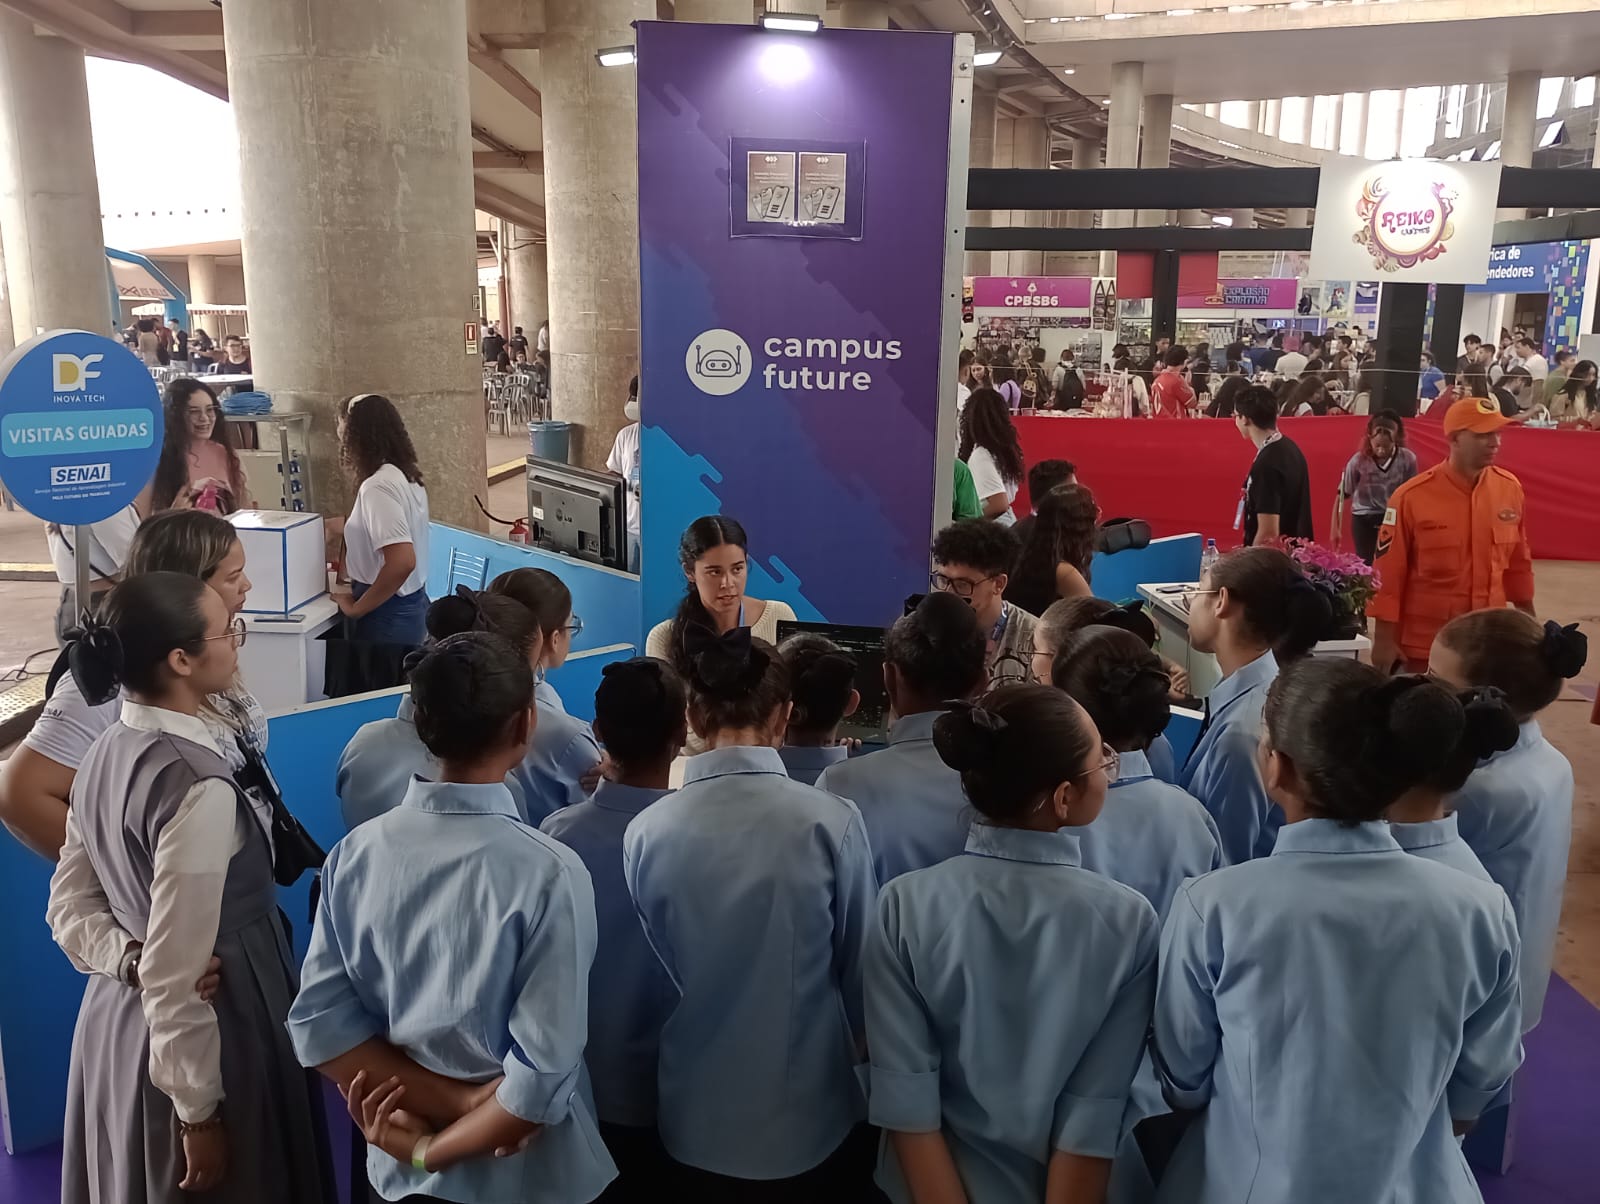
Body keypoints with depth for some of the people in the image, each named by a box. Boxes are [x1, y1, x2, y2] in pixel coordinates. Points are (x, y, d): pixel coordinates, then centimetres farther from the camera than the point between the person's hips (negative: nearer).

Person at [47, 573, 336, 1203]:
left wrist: (129, 960, -6)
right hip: (197, 1033, -8)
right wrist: (198, 1112, -16)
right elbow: (178, 975, -25)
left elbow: (70, 903, 7)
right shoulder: (198, 786, -28)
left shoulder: (108, 751, -2)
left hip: (118, 1014, 8)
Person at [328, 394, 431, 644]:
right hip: (413, 603, 9)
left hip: (389, 614, -9)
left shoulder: (377, 486, -21)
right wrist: (350, 527, 32)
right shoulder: (406, 475, 7)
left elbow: (402, 562, -31)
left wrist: (357, 607, -20)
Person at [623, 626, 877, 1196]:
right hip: (812, 1123, -1)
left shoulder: (646, 831, -14)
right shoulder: (832, 822, -19)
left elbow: (655, 970, -1)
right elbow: (860, 969, -5)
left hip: (695, 1123, 2)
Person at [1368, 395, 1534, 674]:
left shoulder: (1511, 488, 1)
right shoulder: (1412, 496, -12)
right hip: (1422, 645, -4)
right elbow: (1387, 572, -9)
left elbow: (1519, 561, 12)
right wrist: (1384, 639, -9)